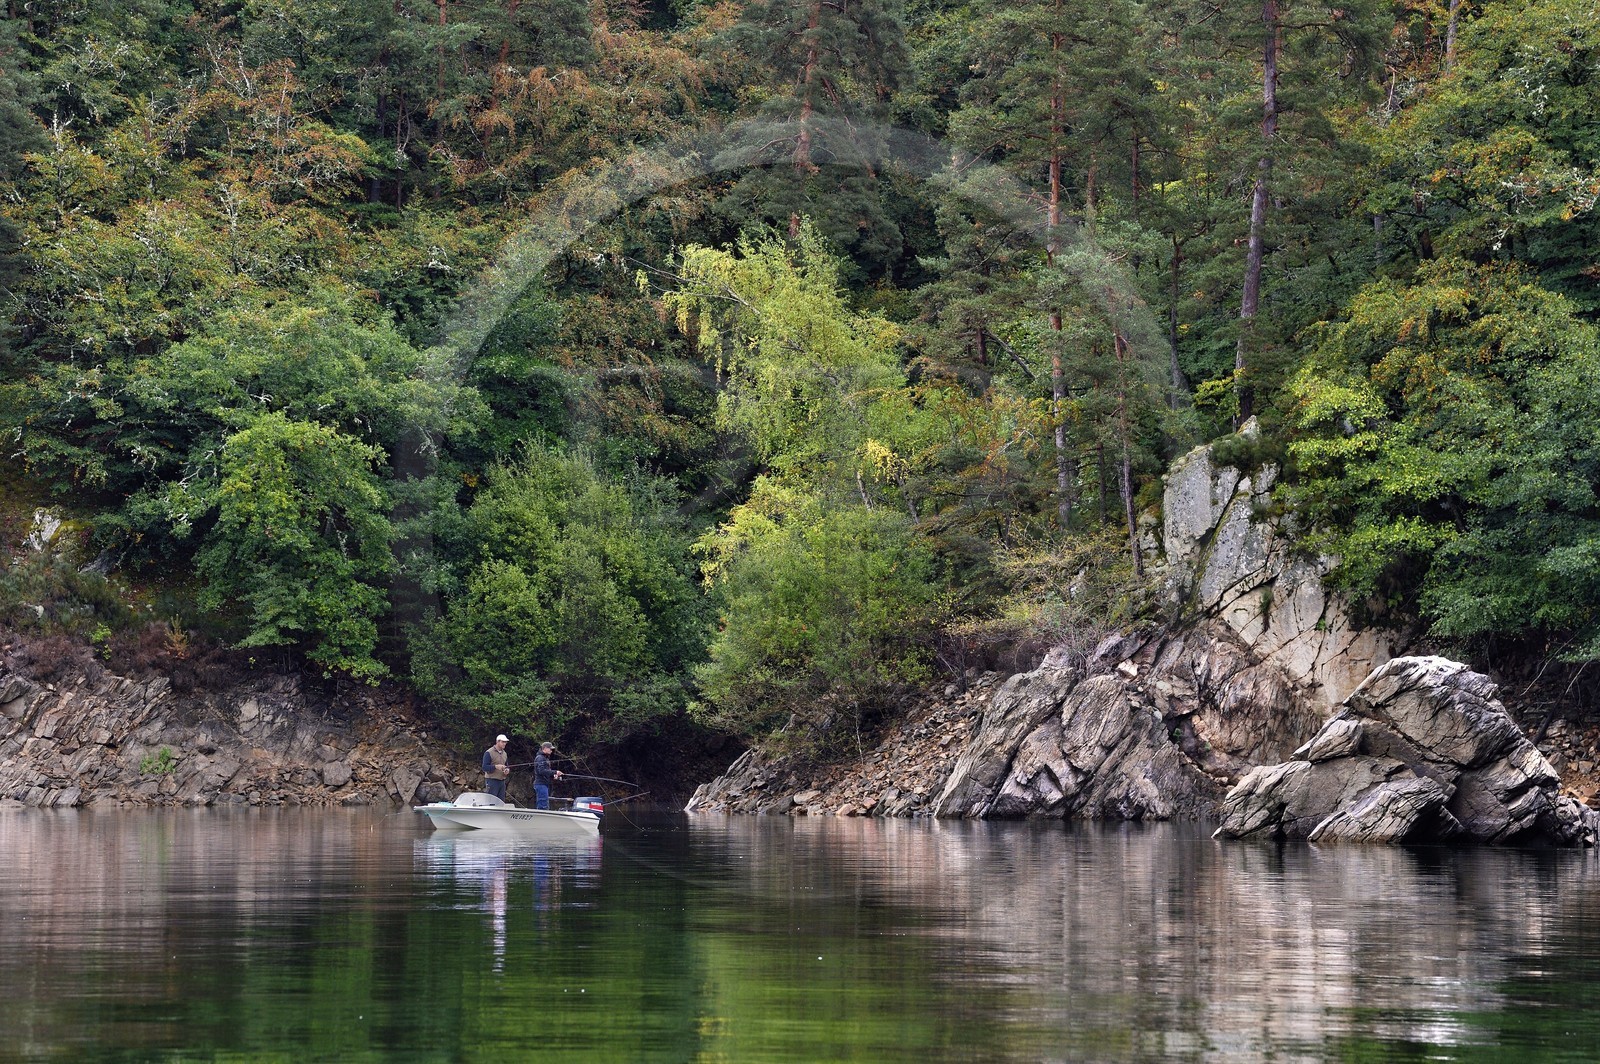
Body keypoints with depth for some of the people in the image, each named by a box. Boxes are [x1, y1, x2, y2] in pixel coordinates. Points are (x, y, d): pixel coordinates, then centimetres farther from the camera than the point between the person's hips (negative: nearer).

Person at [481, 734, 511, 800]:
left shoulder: (504, 753, 16)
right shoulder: (489, 753, -8)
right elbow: (485, 767, -13)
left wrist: (507, 770, 1)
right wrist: (496, 767, -26)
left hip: (502, 781, 7)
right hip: (492, 781, -7)